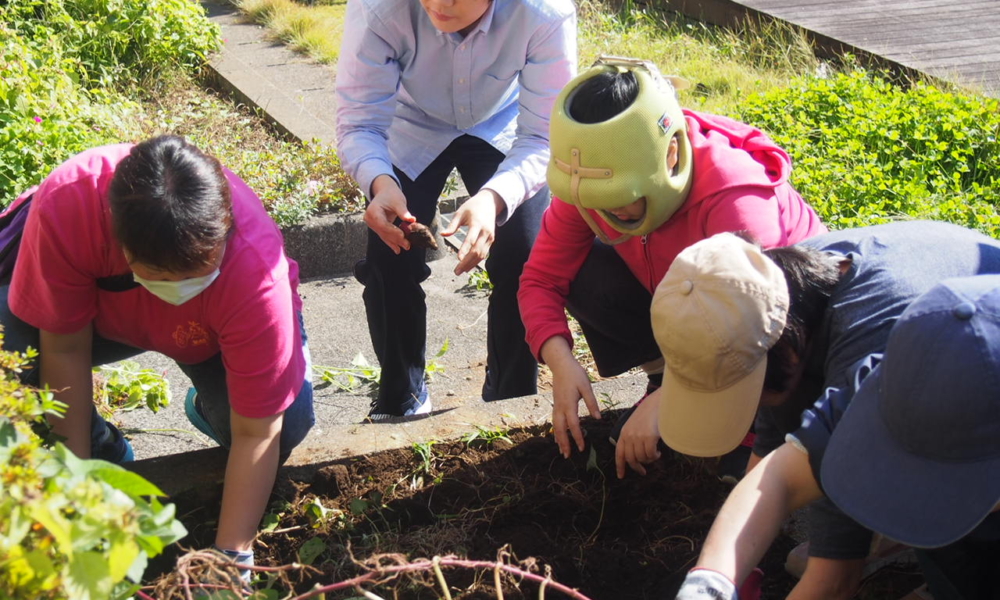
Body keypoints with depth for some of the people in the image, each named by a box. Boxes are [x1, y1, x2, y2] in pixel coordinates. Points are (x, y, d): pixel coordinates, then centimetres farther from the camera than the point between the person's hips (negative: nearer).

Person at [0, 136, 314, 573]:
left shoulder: (257, 272, -41)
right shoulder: (63, 206, -38)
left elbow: (257, 435, -33)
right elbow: (65, 351, -26)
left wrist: (232, 555, -34)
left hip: (213, 332, -1)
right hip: (102, 310, 2)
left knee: (289, 422, -27)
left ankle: (211, 407, 10)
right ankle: (103, 452, 1)